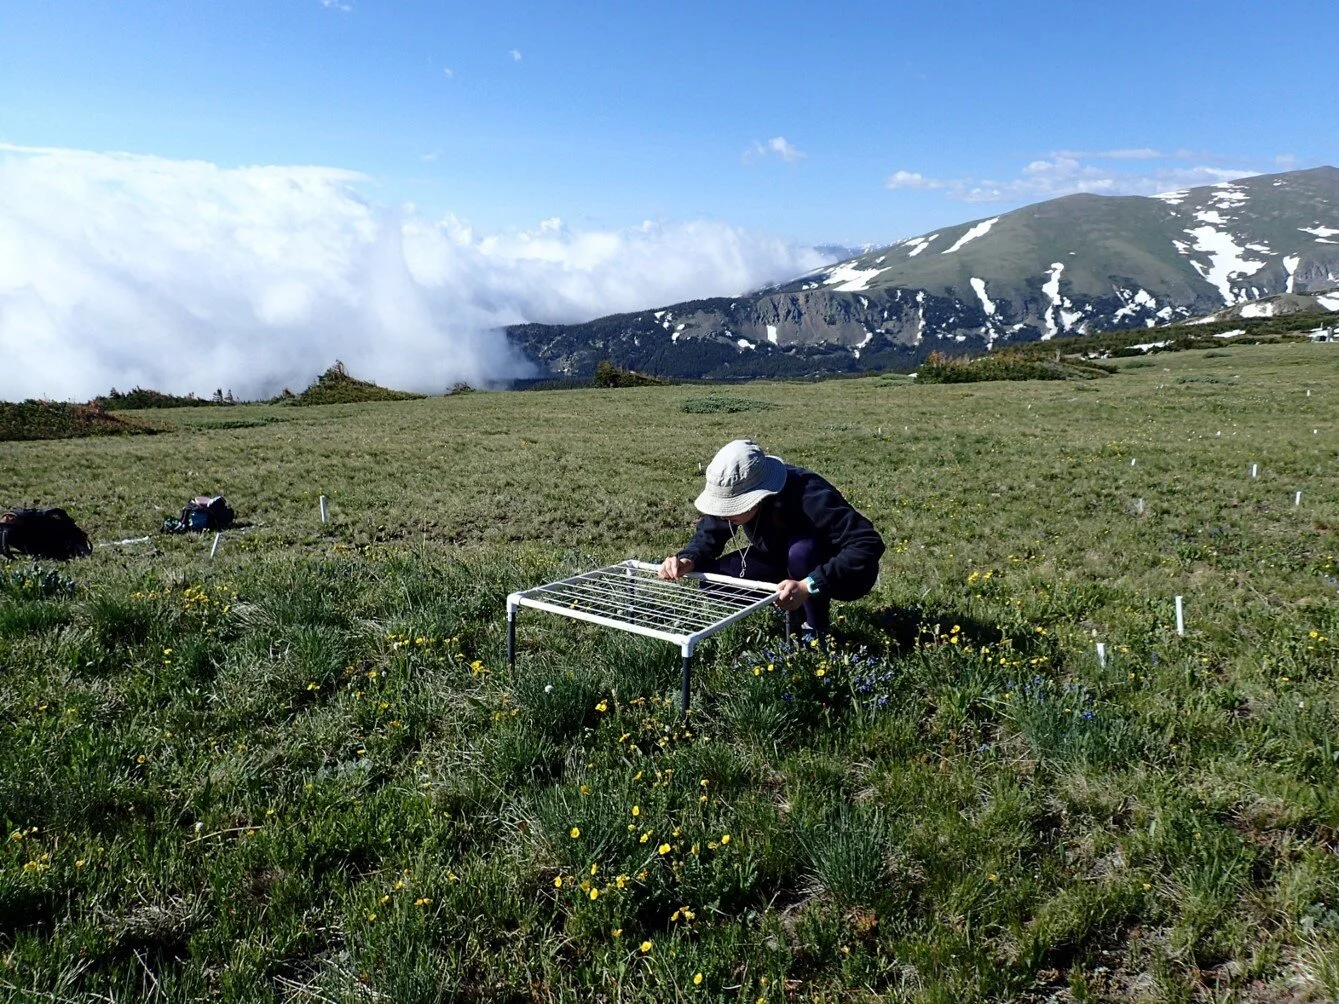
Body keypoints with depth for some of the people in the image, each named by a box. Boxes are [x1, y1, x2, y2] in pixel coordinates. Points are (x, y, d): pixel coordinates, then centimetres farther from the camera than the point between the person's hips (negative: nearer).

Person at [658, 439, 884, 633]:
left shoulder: (809, 497, -38)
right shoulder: (733, 492, -19)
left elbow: (868, 544, -42)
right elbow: (708, 536, -5)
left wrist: (808, 585, -48)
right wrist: (687, 560, -27)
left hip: (846, 574, -6)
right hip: (784, 564, 6)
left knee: (801, 550, -38)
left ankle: (817, 631, -14)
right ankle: (797, 608, 5)